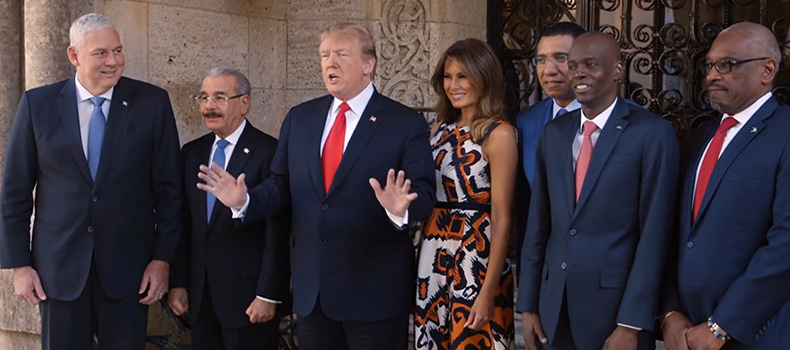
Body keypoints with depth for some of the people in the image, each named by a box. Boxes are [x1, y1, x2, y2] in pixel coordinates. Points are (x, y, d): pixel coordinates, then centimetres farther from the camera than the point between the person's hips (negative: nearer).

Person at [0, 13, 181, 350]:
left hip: (128, 265, 0)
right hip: (59, 265, 1)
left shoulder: (152, 102, -2)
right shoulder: (38, 104, 0)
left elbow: (168, 187, 0)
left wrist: (162, 258, -2)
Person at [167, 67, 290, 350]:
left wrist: (268, 295, -15)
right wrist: (178, 283, 5)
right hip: (200, 294, 6)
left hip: (249, 294, -6)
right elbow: (184, 224, 10)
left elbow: (278, 233, -13)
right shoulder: (192, 152, 9)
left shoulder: (269, 152, -11)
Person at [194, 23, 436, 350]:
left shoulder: (406, 123, -6)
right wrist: (245, 201, -10)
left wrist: (401, 208, -32)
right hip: (310, 286, 4)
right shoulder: (299, 118, 8)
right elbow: (282, 186, 8)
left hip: (374, 289, -4)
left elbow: (424, 195, -11)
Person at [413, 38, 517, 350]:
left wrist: (489, 291, -16)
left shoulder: (499, 134, -10)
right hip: (433, 260, 6)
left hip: (476, 261, -6)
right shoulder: (441, 129, 9)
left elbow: (501, 219, -13)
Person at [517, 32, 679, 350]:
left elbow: (654, 231, -11)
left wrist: (632, 323, -14)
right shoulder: (553, 133, 8)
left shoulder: (652, 133, -8)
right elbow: (538, 222, 10)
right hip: (554, 304, 5)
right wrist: (528, 303, 7)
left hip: (617, 305, -5)